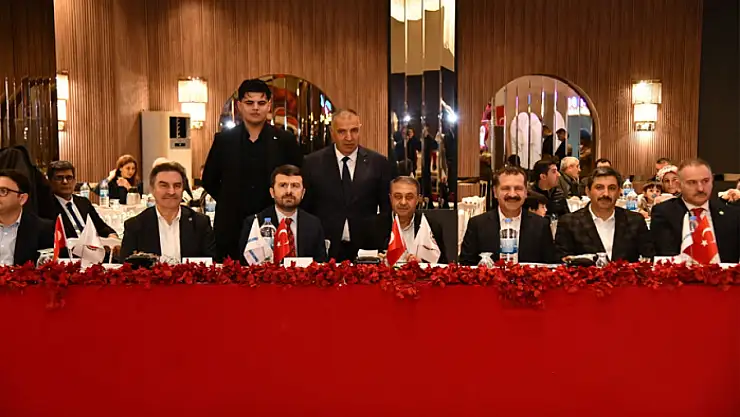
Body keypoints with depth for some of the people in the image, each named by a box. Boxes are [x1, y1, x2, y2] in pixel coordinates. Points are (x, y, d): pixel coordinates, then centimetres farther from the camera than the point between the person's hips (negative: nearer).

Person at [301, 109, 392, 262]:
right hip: (325, 250, 0)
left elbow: (387, 209, 6)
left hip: (365, 249, 1)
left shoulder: (379, 163, 1)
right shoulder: (312, 163, 0)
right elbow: (304, 208, 3)